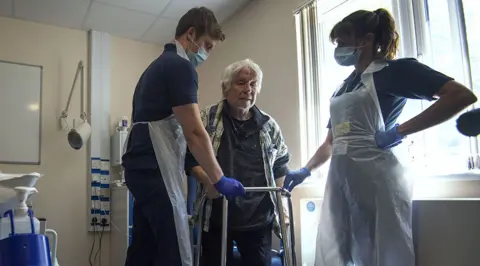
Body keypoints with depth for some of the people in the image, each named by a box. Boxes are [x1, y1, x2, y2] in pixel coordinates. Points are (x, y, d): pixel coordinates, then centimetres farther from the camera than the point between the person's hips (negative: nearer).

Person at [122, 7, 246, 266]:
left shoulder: (160, 64, 21)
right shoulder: (180, 66, -10)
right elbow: (194, 133, -15)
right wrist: (219, 179, -9)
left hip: (144, 167, 10)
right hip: (156, 170, -10)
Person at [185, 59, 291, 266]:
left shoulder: (269, 125, 7)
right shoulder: (207, 118, -2)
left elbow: (280, 164, 16)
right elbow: (190, 155, -2)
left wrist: (280, 201, 9)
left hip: (259, 218, 3)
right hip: (216, 217, -2)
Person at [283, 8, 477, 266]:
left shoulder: (394, 70, -1)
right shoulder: (342, 88, 20)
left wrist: (399, 131, -16)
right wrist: (305, 171, 12)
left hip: (375, 177, -7)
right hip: (340, 180, 7)